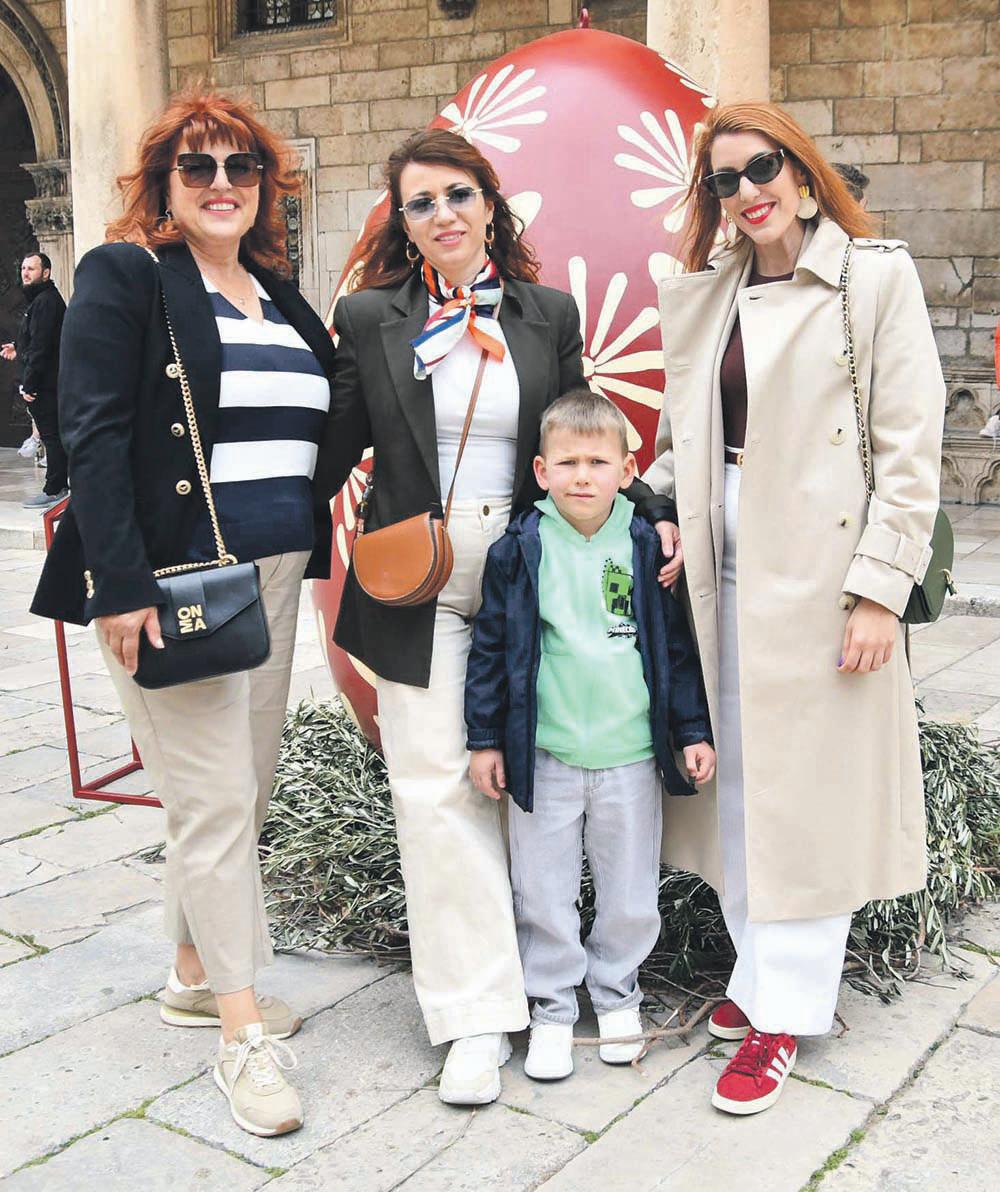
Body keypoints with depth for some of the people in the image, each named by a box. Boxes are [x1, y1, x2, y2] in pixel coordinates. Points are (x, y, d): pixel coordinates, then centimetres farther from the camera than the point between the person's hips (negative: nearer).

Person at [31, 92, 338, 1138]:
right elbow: (93, 436, -13)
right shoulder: (123, 277, -5)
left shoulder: (279, 296, 16)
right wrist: (121, 585, -20)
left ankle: (194, 974, 31)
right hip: (172, 580, -7)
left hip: (273, 576, 7)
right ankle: (243, 1033, 8)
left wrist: (310, 555, 9)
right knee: (215, 798, -4)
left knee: (246, 785, 14)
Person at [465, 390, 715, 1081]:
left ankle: (618, 994, 35)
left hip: (632, 752, 1)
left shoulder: (646, 546, 0)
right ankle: (553, 1009, 27)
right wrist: (486, 738, 0)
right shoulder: (521, 550, -4)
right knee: (545, 894, 9)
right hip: (545, 756, -1)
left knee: (632, 895, 13)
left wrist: (693, 730, 5)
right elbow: (490, 647, 0)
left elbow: (676, 645, 6)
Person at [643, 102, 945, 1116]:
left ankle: (784, 1013, 12)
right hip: (722, 560, 5)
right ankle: (761, 970, 27)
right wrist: (669, 523, 0)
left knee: (808, 786, 1)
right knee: (735, 777, 10)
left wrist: (880, 587, -13)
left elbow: (910, 446, -7)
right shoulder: (702, 295, 13)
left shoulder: (875, 275, -2)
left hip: (820, 565, -5)